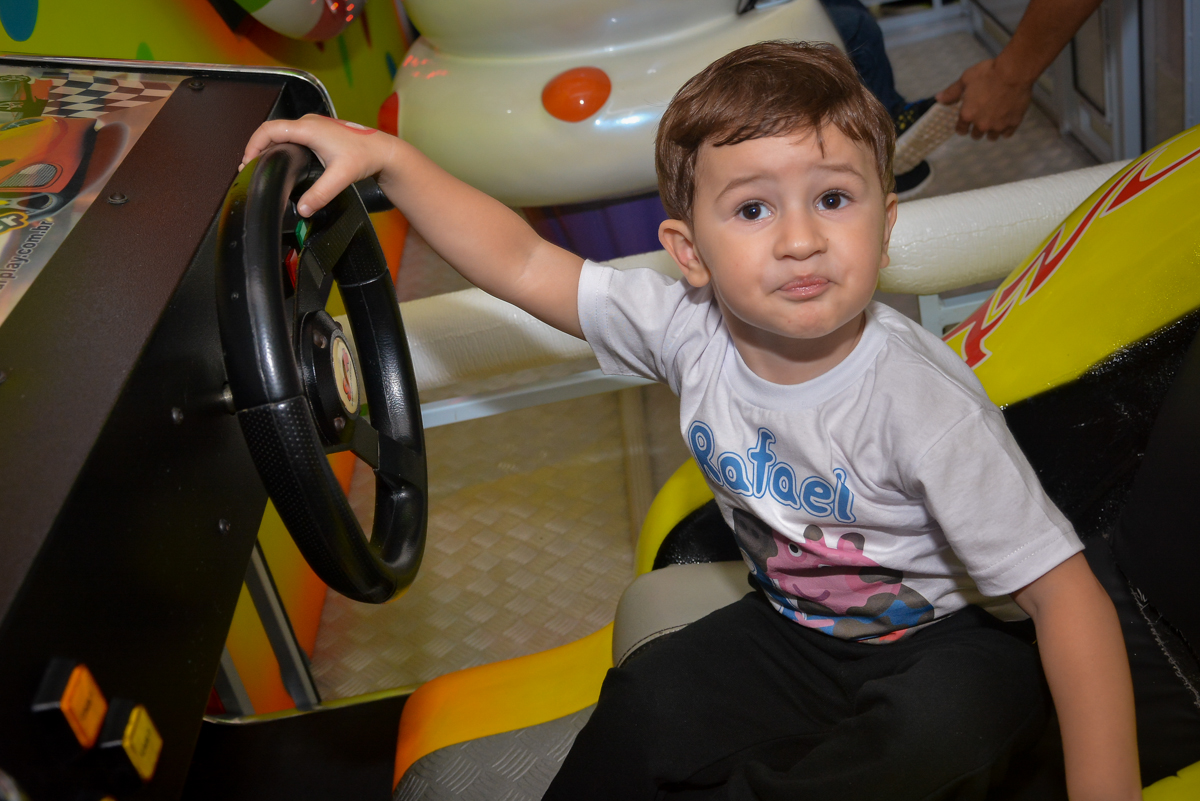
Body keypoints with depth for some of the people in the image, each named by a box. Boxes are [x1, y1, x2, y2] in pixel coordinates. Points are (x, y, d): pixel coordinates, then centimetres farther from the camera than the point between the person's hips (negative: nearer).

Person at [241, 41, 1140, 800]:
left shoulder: (920, 402, -32)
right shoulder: (689, 328, -18)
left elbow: (1067, 593, -28)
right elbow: (522, 262, -10)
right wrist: (385, 153, -16)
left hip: (950, 637, -3)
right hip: (798, 626, 4)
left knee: (943, 720, -34)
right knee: (649, 705, -17)